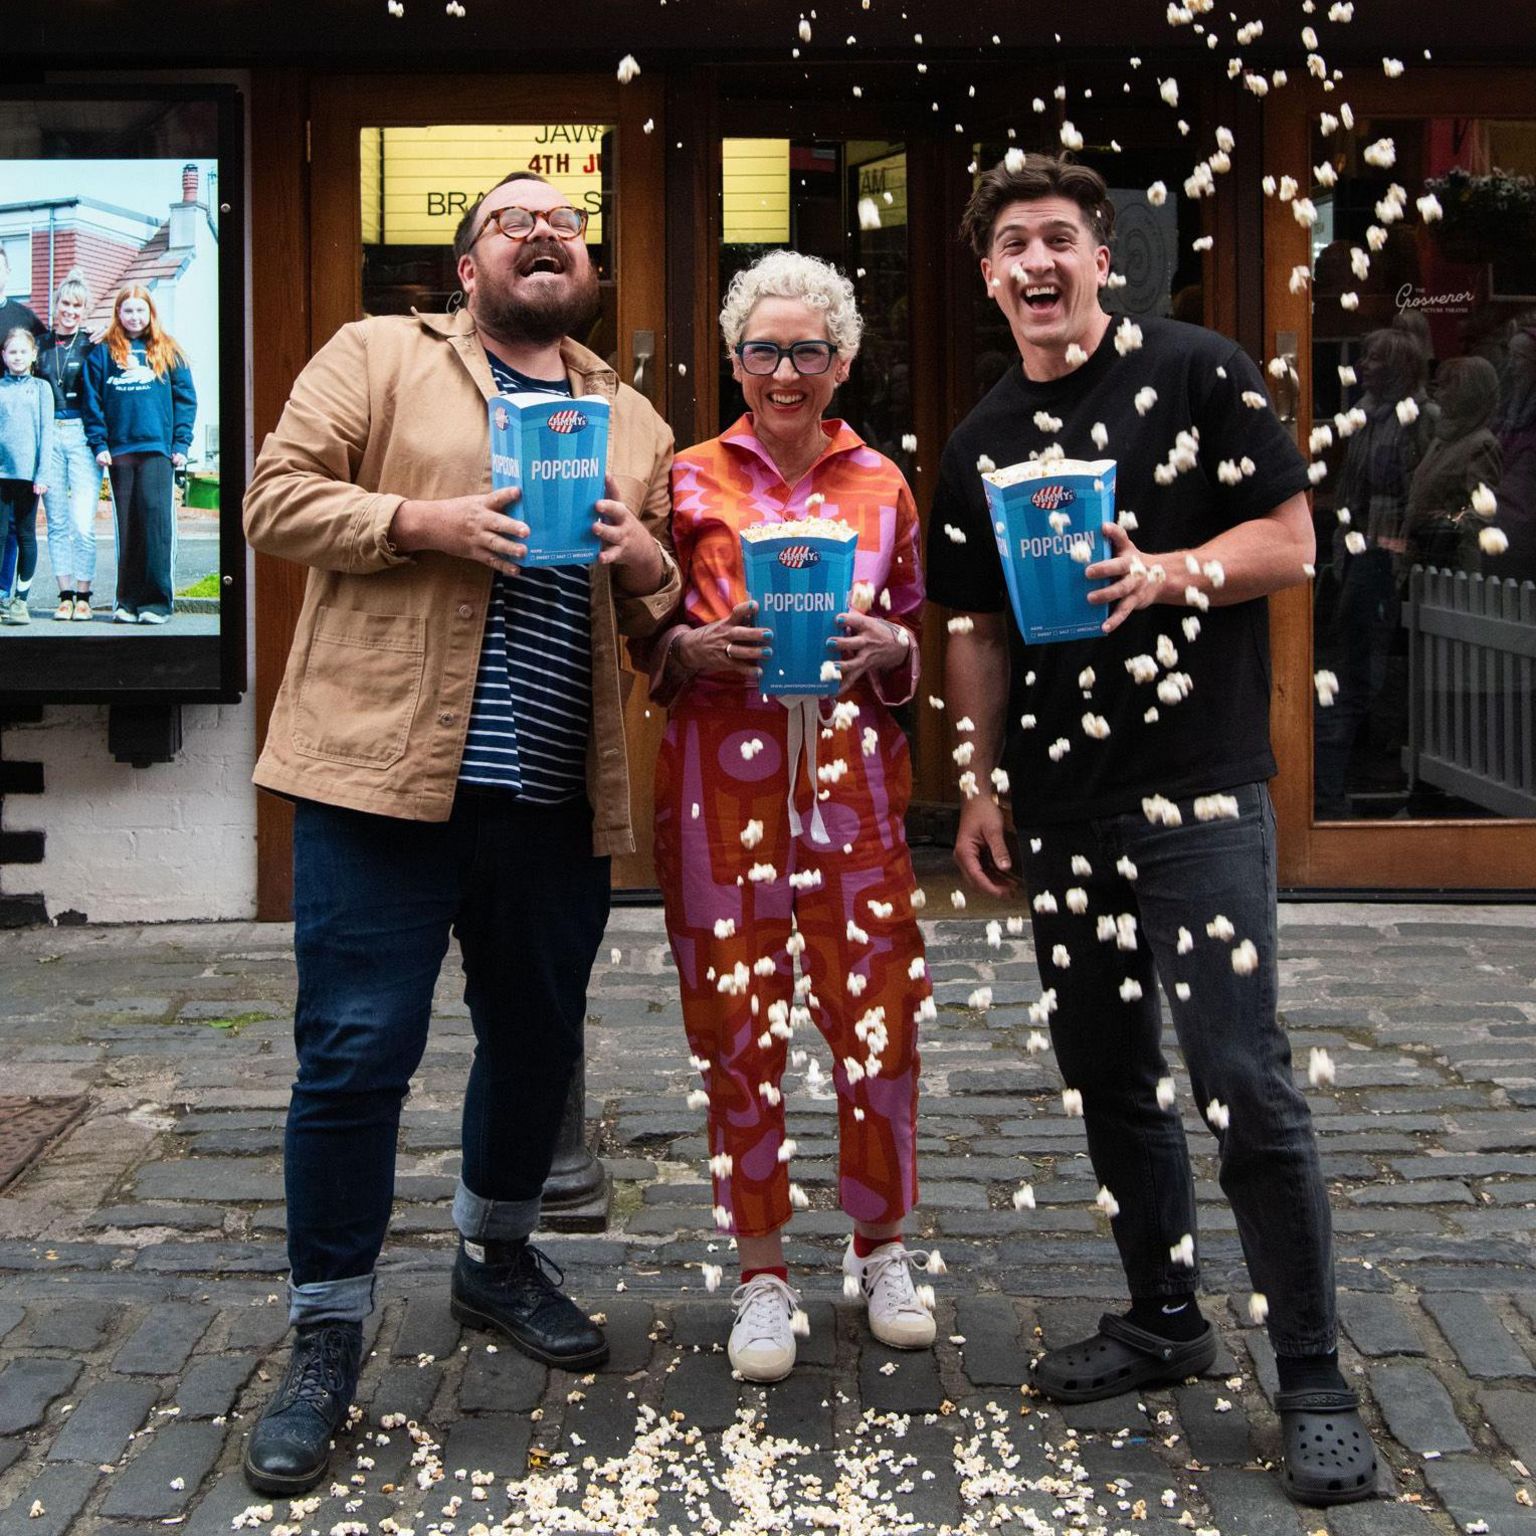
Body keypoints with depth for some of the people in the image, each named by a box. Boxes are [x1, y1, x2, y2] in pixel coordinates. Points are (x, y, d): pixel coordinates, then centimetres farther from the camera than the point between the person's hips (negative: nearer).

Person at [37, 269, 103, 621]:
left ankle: (83, 596, 1)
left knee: (82, 523, -8)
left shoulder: (92, 346, 4)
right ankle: (65, 595, 11)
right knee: (57, 522, 5)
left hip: (82, 435, -3)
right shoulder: (40, 344, 11)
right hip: (48, 435, 3)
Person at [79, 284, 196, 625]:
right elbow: (91, 401, 8)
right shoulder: (102, 353, 10)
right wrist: (99, 443, -1)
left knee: (157, 518, -9)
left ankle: (157, 600, -6)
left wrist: (181, 443, -1)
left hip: (158, 448, -1)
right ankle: (128, 600, 8)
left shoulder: (168, 352, 9)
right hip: (119, 451, 1)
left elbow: (185, 399, 7)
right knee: (126, 525, 3)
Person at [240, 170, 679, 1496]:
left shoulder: (634, 421, 18)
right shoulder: (380, 357, 6)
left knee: (539, 1040, 16)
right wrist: (421, 520, -16)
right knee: (355, 1055, -4)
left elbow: (663, 615, 20)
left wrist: (649, 569, -3)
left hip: (558, 795, 5)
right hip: (386, 774, -4)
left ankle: (498, 1257, 39)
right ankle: (328, 1338, 10)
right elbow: (277, 499, -2)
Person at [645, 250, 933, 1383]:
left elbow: (921, 634, 17)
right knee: (738, 1033, 2)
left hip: (852, 780, 1)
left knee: (879, 1019, 1)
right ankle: (763, 1274, 16)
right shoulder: (690, 481, 6)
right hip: (722, 784, -1)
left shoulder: (881, 484, 11)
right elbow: (643, 639, 10)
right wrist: (696, 648, -11)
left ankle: (882, 1249, 22)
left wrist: (888, 646, -5)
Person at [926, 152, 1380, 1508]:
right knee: (1107, 1072, 12)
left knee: (1244, 1079, -10)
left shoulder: (1196, 372, -2)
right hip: (1061, 798, 6)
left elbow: (1291, 542, -4)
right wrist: (981, 786, 10)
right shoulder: (983, 443, 12)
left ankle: (1315, 1381, 2)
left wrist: (1171, 571, -21)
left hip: (1199, 786, -6)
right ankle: (1167, 1319, 29)